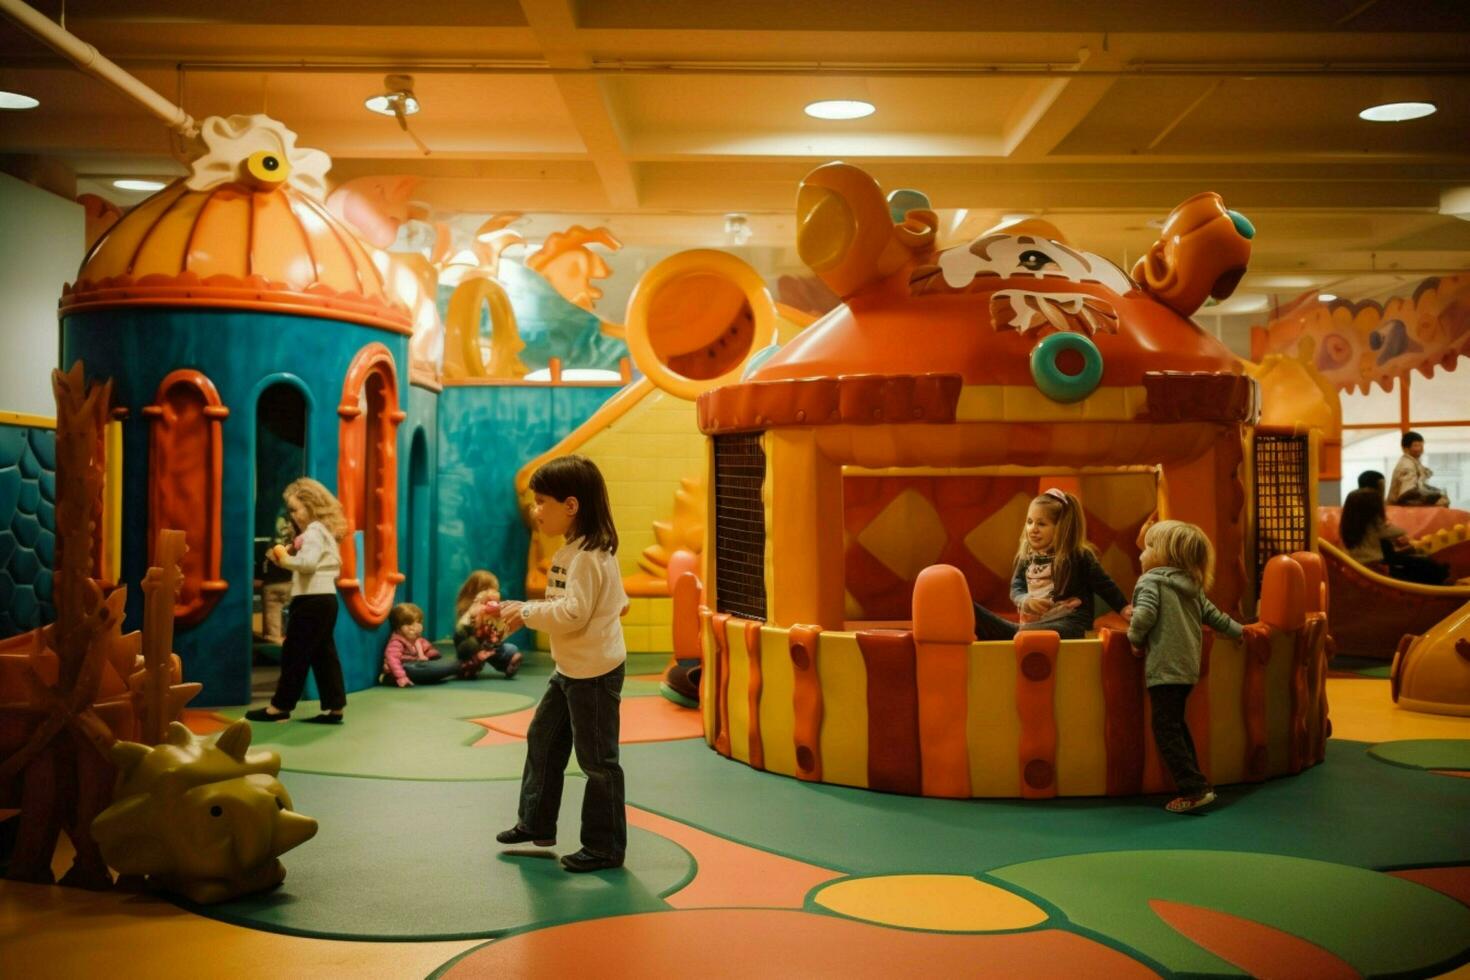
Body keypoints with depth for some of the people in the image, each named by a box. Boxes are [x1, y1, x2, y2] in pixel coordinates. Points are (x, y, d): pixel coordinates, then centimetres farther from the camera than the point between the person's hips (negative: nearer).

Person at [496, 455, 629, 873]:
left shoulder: (586, 555, -21)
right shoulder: (582, 550, 10)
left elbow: (574, 614, -28)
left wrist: (528, 611, -15)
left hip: (593, 672, -11)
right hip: (571, 669, 11)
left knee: (597, 759, 0)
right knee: (543, 739, 19)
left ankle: (604, 847, 12)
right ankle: (536, 823, 34)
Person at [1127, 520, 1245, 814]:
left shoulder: (1151, 581, -7)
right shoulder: (1193, 586, 16)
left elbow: (1144, 614, -22)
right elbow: (1212, 615, 23)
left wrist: (1135, 638, -5)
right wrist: (1237, 630, 40)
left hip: (1164, 668, -8)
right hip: (1188, 666, 8)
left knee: (1166, 729, -4)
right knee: (1177, 725, 18)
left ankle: (1194, 789, -8)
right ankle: (1195, 785, 20)